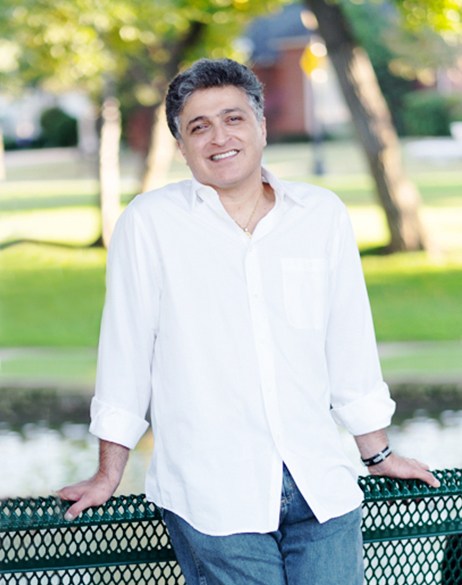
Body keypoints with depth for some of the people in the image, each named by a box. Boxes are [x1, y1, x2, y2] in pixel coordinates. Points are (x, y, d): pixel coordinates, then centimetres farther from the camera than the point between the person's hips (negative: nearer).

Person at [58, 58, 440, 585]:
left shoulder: (323, 215, 9)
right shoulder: (149, 223, -1)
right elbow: (126, 350, 3)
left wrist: (377, 453, 21)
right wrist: (109, 475, 7)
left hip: (321, 487, 3)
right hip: (212, 497, -3)